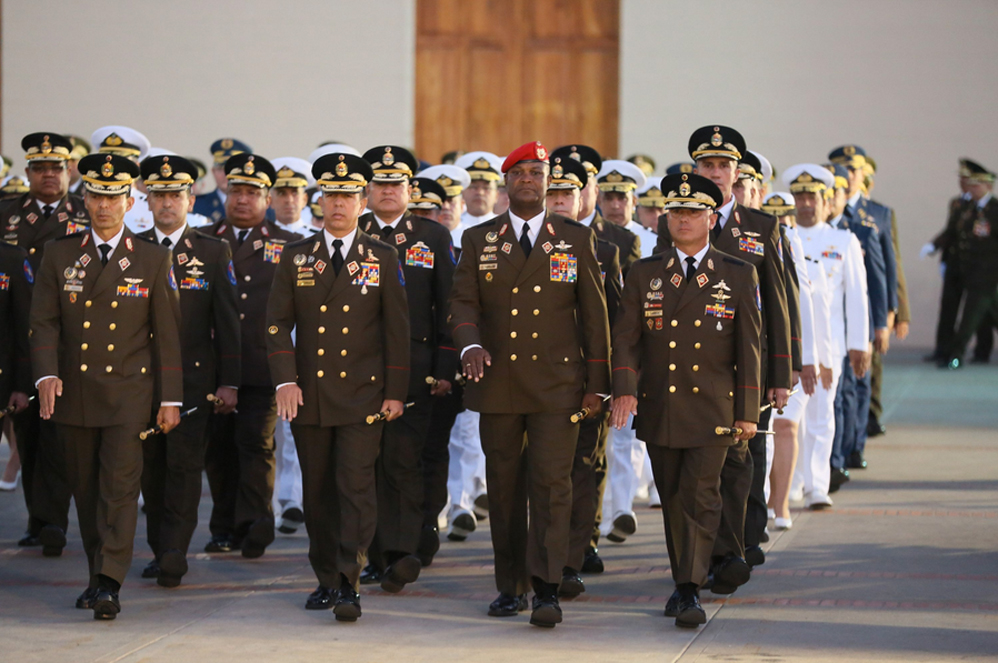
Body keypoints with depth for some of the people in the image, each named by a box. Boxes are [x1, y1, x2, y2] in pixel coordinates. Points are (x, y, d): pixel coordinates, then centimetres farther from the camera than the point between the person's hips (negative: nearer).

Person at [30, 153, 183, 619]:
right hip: (73, 393, 2)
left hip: (129, 392, -2)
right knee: (85, 489, 8)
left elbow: (167, 333, 4)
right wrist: (46, 374, -14)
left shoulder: (152, 260, 3)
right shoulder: (60, 255, 6)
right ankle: (97, 575, 20)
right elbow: (44, 322, 2)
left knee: (119, 487, -11)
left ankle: (109, 585, -15)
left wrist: (171, 398, 0)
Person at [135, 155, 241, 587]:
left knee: (184, 465, -9)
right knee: (152, 468, 6)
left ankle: (174, 557, -11)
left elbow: (228, 322, 3)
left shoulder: (214, 252, 4)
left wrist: (229, 382, -2)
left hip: (193, 377, -2)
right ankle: (160, 550, 17)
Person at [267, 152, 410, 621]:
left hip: (362, 394, -2)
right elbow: (278, 323, 5)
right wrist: (285, 380, -7)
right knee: (318, 492, 8)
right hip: (309, 395, 2)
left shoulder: (383, 259, 4)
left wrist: (395, 392, -1)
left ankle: (349, 586, -13)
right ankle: (326, 580, 20)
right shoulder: (296, 257, 7)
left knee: (357, 488, -11)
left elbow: (397, 329, 4)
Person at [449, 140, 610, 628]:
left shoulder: (576, 239, 6)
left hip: (556, 386, -2)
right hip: (497, 385, 2)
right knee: (503, 487, 7)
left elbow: (593, 312, 7)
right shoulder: (478, 240, 8)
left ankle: (547, 591, -13)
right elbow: (463, 301, 4)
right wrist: (471, 345, -17)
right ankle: (510, 587, 16)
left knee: (550, 482, -11)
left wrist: (596, 382, 3)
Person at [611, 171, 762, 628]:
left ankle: (691, 591, -12)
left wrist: (747, 411, -1)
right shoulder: (644, 275, 7)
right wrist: (624, 388, -14)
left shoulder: (738, 276, 3)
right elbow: (625, 338, 3)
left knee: (700, 497, -11)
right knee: (671, 500, 10)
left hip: (713, 410, -2)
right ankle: (682, 582, 22)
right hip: (659, 410, 2)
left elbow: (749, 346, 3)